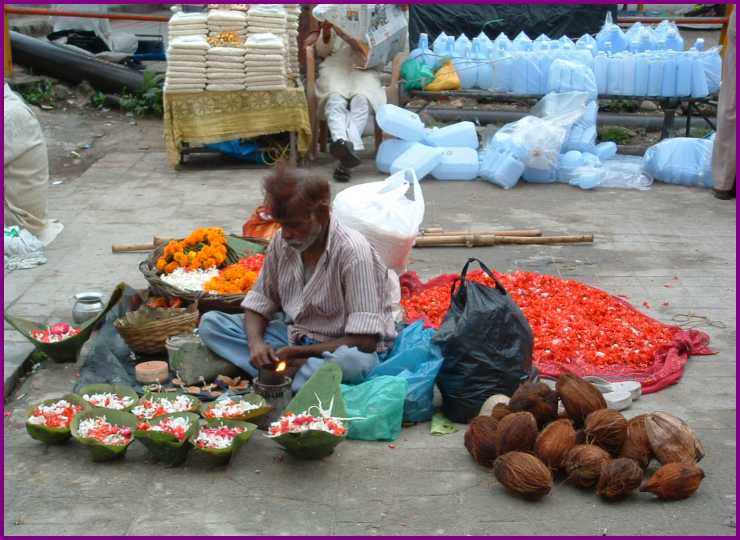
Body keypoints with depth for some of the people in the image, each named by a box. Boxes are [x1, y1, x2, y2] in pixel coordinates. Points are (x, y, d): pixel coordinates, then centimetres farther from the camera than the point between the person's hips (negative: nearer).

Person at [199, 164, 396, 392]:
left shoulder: (352, 252, -21)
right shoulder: (281, 242, -4)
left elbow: (364, 341, -23)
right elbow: (260, 302, 6)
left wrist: (300, 352, -21)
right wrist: (255, 342, -15)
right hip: (294, 337, 6)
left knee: (355, 361, -41)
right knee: (210, 323, -7)